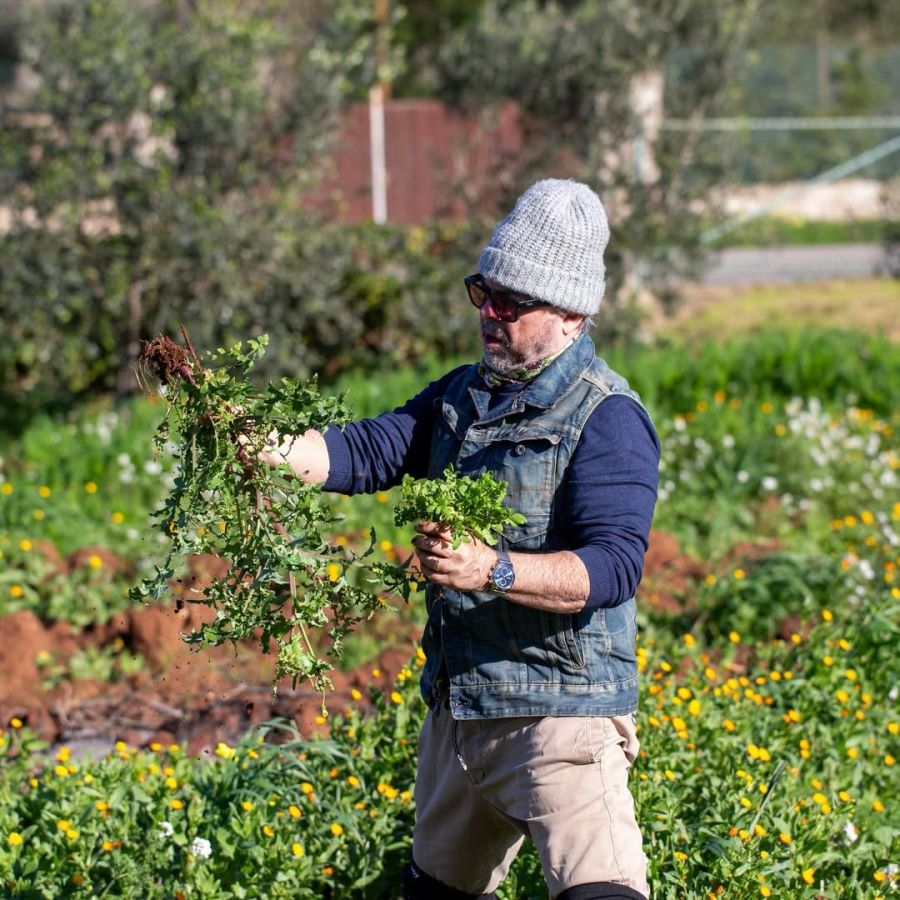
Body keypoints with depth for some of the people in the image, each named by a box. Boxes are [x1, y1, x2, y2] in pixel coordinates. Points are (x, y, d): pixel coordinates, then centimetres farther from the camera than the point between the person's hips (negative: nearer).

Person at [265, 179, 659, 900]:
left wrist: (494, 570, -37)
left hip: (560, 713, -8)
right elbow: (370, 450, 5)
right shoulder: (462, 395, 13)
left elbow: (614, 564, -23)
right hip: (457, 704, 8)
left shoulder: (607, 419, -13)